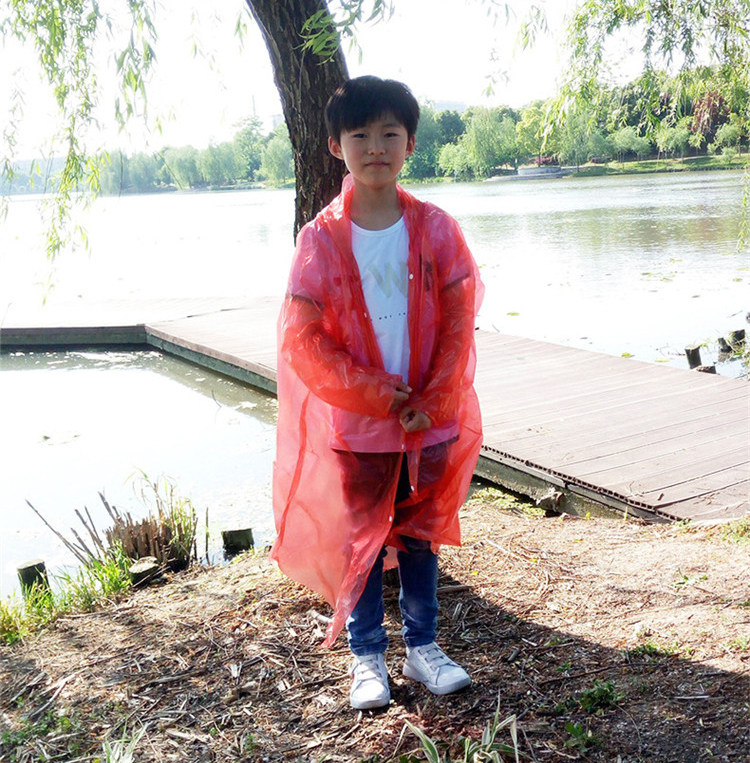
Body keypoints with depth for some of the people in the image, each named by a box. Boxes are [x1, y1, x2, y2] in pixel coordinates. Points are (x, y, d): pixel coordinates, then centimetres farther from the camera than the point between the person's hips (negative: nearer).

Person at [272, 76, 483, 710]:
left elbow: (459, 321, -2)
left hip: (432, 419, 2)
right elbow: (303, 339, -10)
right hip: (357, 422, -1)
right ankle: (367, 657, 26)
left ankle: (423, 646, 31)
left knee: (420, 534, 14)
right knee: (359, 539, 10)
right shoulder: (322, 238, -6)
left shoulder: (435, 228, -2)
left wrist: (431, 403, -11)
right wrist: (381, 397, -14)